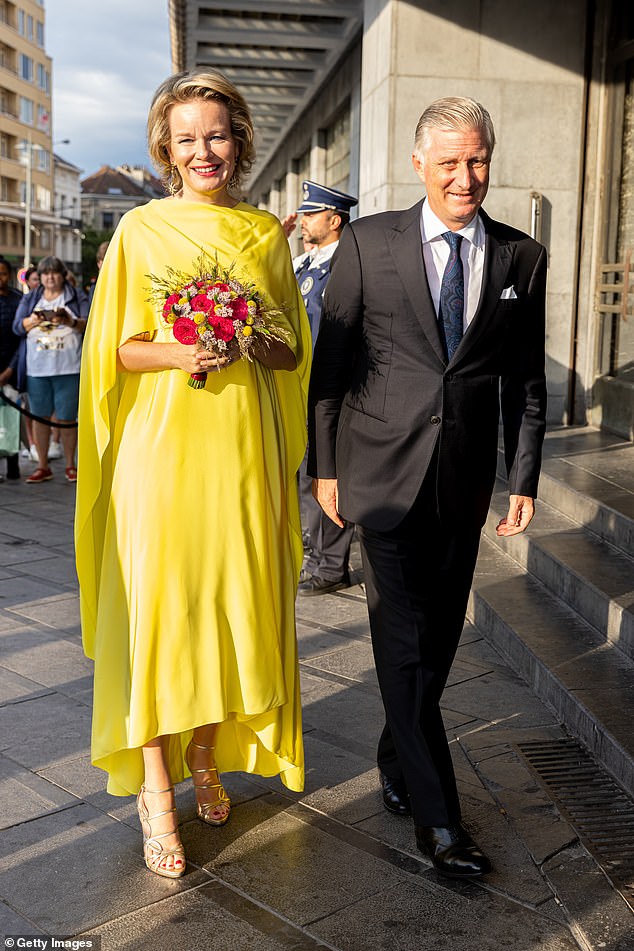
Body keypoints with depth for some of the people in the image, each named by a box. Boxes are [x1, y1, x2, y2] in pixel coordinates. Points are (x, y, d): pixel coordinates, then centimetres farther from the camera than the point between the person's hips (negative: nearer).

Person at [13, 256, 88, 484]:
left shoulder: (77, 297, 10)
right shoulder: (30, 299, 16)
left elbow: (88, 326, 0)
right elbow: (18, 326, 5)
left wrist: (71, 321, -19)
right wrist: (34, 320, -15)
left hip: (68, 368, -2)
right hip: (36, 368, 2)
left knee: (67, 417, 0)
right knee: (40, 416, 4)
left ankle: (70, 465, 10)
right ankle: (42, 466, 12)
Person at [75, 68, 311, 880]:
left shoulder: (267, 234, 10)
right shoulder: (142, 230, 2)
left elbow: (293, 349, 11)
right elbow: (118, 349, 2)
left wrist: (245, 344, -10)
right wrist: (178, 351, -18)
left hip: (242, 447, 3)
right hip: (162, 443, -2)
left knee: (231, 599, 8)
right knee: (157, 605, -1)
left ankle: (207, 759, 28)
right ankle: (155, 789, 12)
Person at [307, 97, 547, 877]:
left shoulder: (522, 258, 6)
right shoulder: (367, 242, -1)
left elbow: (527, 380, 9)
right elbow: (329, 359, 1)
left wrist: (524, 478, 6)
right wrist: (323, 465, -1)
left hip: (464, 480, 3)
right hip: (386, 471, -2)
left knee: (437, 639, 11)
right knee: (404, 643, -2)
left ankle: (396, 764, 33)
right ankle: (435, 813, 9)